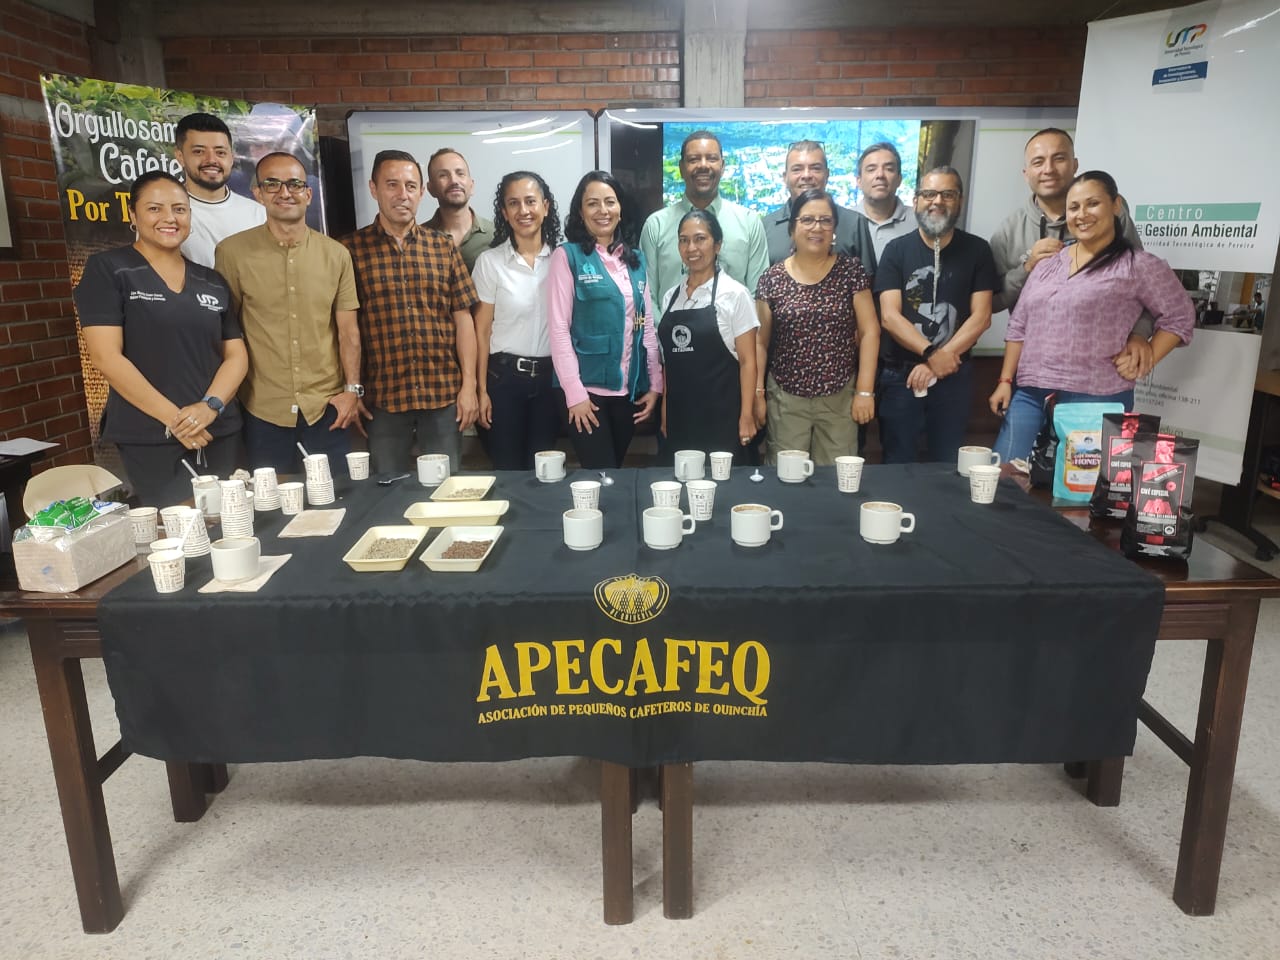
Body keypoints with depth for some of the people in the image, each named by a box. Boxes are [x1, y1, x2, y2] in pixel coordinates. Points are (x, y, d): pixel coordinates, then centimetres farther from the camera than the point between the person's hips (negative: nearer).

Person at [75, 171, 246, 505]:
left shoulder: (212, 282, 13)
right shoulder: (107, 270, 0)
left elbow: (236, 354, 9)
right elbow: (106, 355, -8)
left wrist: (210, 405, -10)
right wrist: (172, 418, -14)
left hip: (219, 433, 4)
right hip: (150, 439, -4)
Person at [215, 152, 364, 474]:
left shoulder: (336, 254, 3)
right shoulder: (232, 252, -2)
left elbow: (348, 330, 6)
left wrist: (352, 389, -1)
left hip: (327, 408, 1)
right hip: (262, 411, -1)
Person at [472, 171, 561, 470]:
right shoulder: (490, 261, -4)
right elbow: (482, 330, -1)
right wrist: (482, 390, -4)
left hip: (551, 376, 2)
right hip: (504, 377, -2)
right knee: (507, 469, 6)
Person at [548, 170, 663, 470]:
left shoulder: (635, 259, 12)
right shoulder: (567, 256, -4)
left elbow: (648, 325, 12)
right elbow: (559, 328, -9)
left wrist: (655, 384, 6)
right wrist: (574, 392, -15)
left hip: (630, 389, 5)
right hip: (587, 389, -5)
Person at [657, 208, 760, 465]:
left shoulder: (734, 293, -5)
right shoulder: (670, 297, 10)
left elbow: (747, 360, -7)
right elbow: (669, 360, 14)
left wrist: (746, 416, -12)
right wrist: (665, 411, 12)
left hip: (722, 415, -4)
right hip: (679, 415, 5)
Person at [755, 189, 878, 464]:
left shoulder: (851, 271, -1)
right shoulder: (772, 278, 0)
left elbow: (869, 331, -1)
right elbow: (761, 341, 4)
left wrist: (865, 390, -6)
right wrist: (756, 393, 0)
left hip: (840, 398, 0)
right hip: (785, 399, 0)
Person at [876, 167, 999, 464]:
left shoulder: (976, 250, 4)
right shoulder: (897, 250, 1)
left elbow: (981, 316, -3)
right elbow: (889, 316, -8)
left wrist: (935, 365, -13)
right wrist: (932, 353, -20)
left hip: (954, 376, 1)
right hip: (900, 375, -1)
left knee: (948, 465, 8)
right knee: (898, 466, 5)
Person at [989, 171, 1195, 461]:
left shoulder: (1137, 266, -1)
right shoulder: (1049, 262, 14)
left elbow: (1179, 318, 3)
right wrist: (1005, 380, 8)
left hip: (1095, 400, -5)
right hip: (1029, 394, 5)